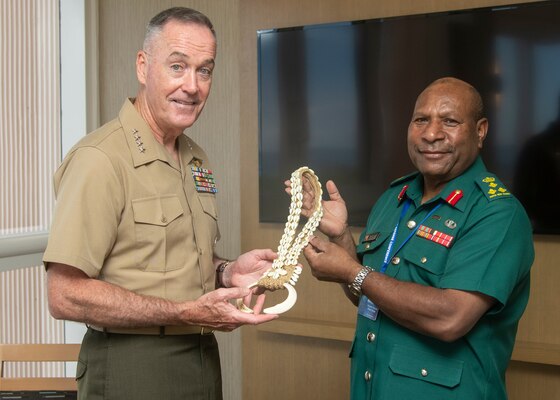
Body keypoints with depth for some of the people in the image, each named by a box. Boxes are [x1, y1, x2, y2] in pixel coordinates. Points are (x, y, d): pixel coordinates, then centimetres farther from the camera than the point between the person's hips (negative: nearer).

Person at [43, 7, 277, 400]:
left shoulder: (197, 159, 9)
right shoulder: (100, 159, -18)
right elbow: (65, 296, -22)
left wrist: (227, 272, 0)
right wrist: (187, 312, -22)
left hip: (203, 359, 8)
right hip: (131, 366, -8)